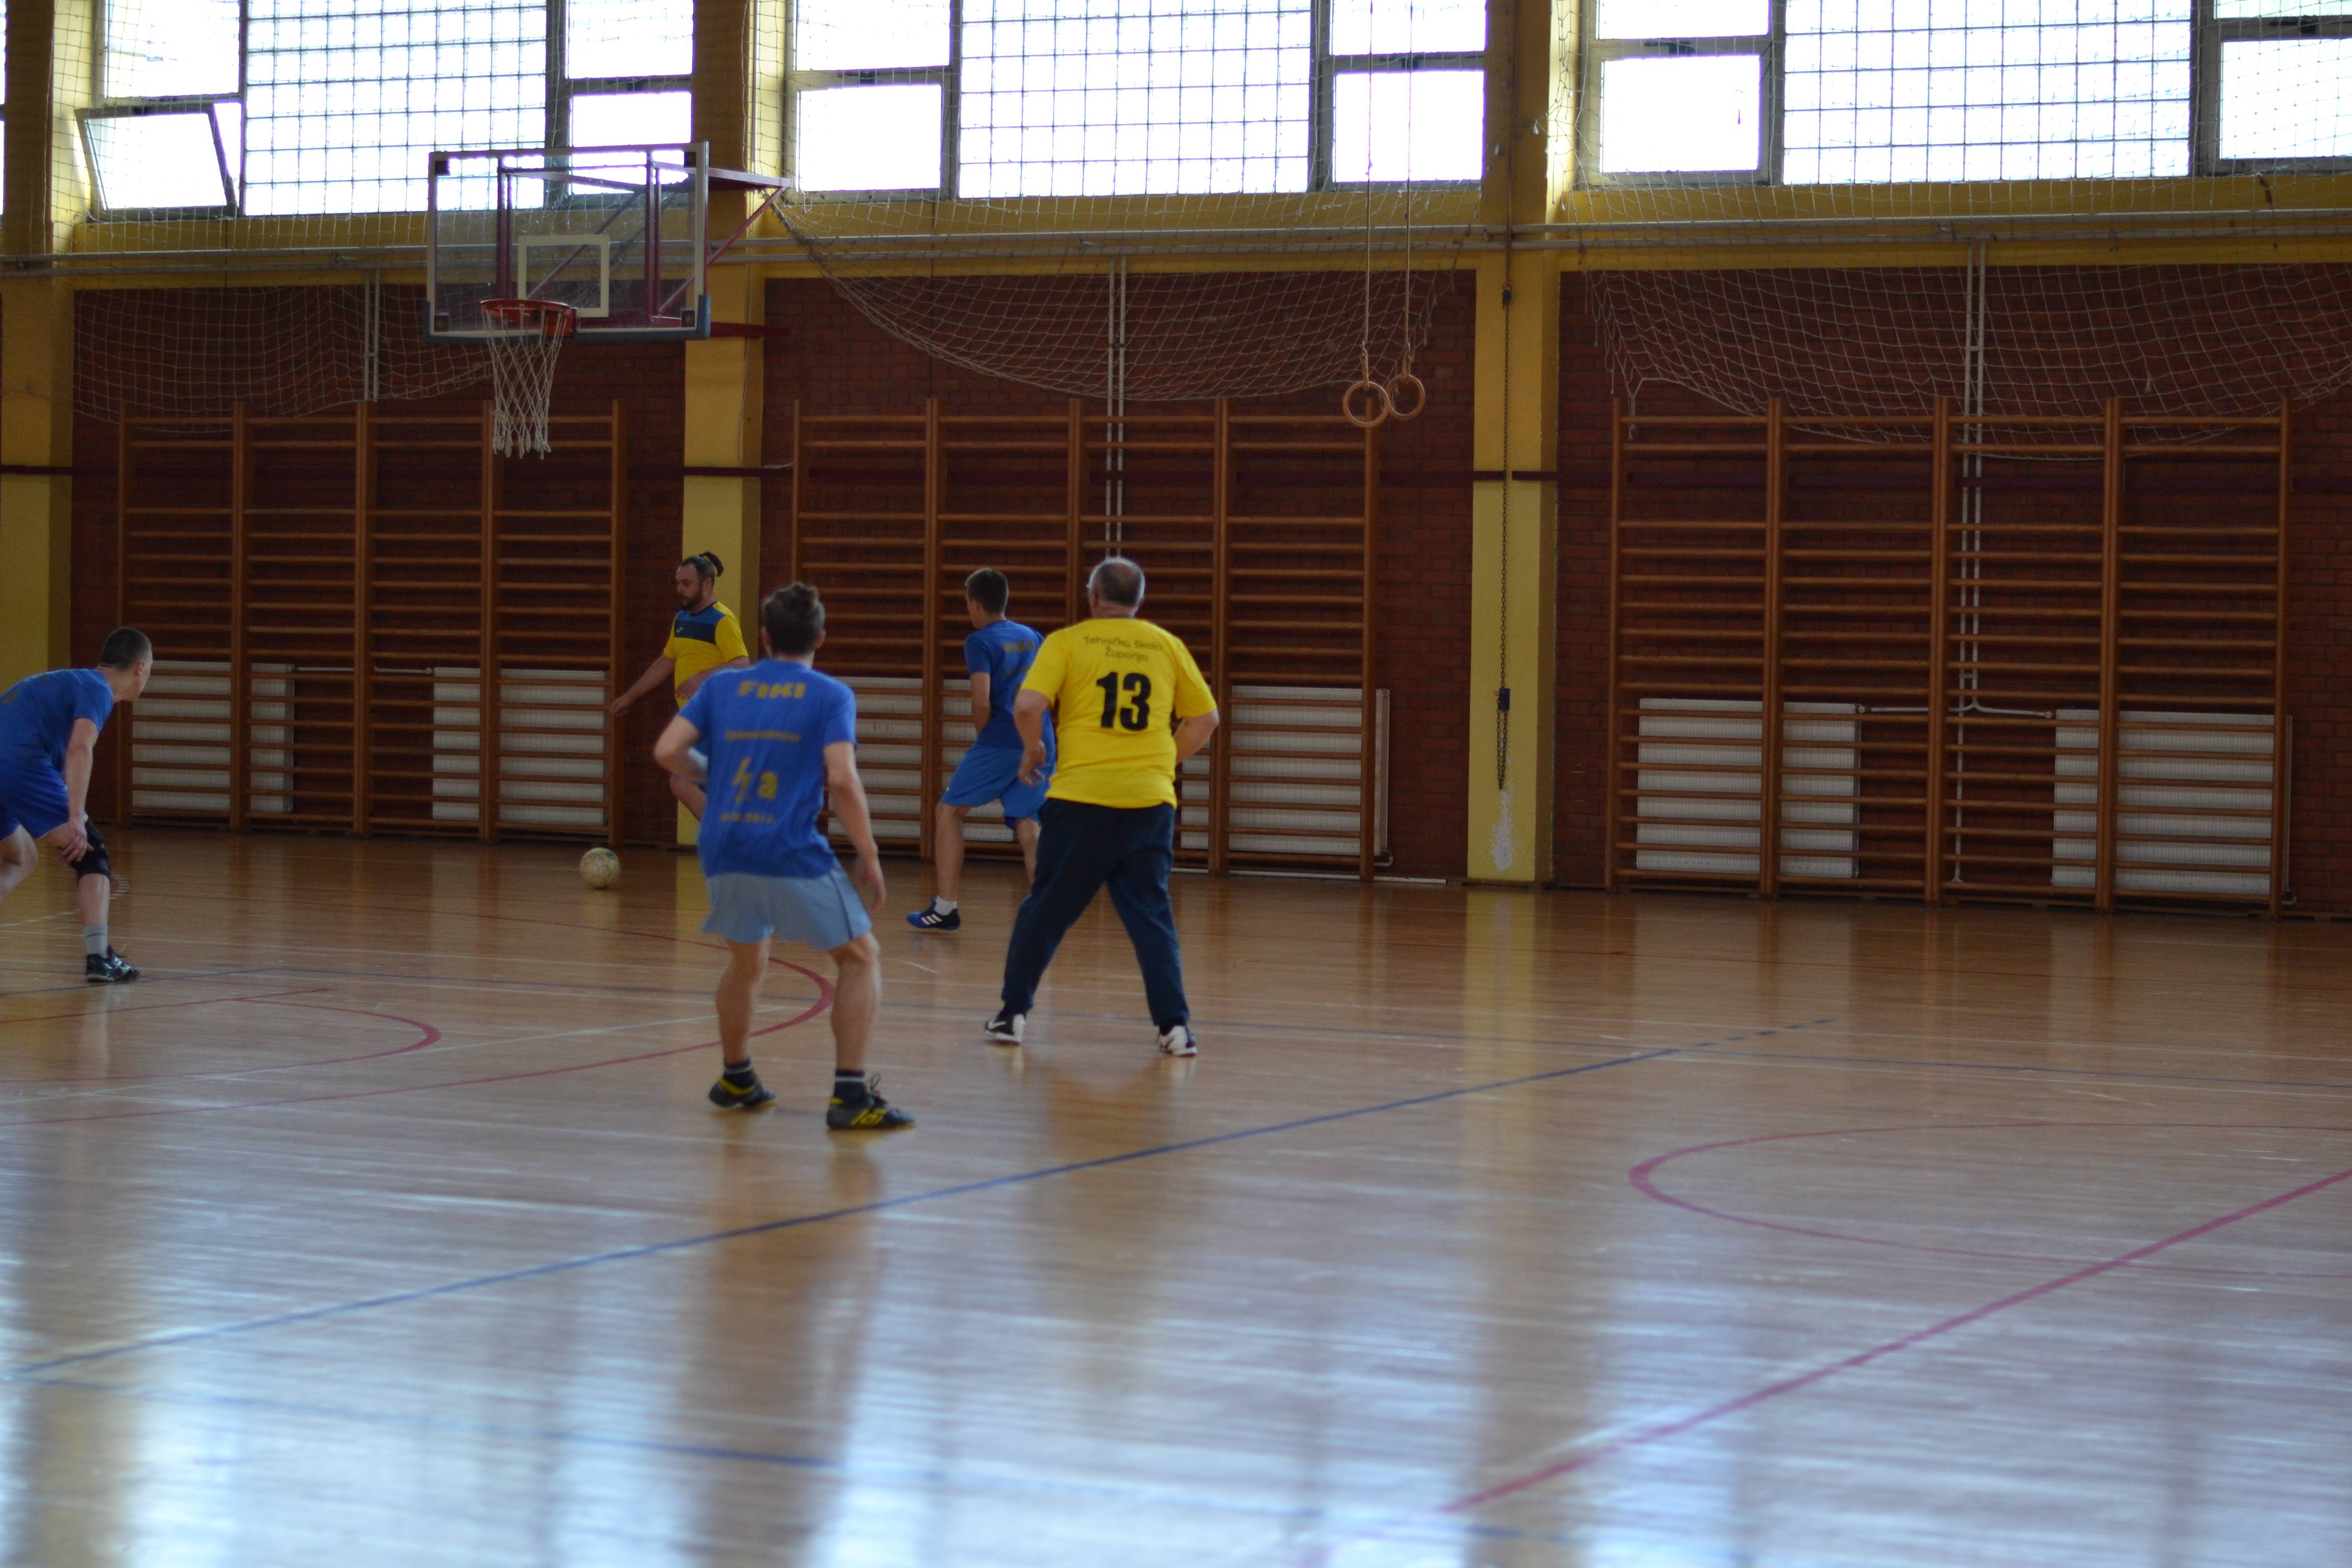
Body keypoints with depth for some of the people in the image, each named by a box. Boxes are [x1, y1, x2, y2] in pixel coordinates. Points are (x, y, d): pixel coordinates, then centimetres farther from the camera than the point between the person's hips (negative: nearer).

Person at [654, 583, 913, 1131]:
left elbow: (668, 751, 3)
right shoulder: (830, 696, 1)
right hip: (792, 853, -4)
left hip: (723, 849, 4)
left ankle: (735, 1079, 39)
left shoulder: (722, 687, 11)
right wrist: (869, 859, -4)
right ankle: (849, 1095, -4)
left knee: (747, 961, 27)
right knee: (861, 957, 7)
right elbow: (842, 779, -11)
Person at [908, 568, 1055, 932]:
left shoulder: (980, 642, -4)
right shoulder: (1032, 639, 16)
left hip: (999, 744, -6)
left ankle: (945, 907, 5)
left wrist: (984, 735, 4)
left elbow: (982, 701, -13)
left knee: (950, 810, 8)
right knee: (1026, 822, 7)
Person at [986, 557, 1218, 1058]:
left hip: (1081, 796, -2)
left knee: (1045, 909, 13)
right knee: (1152, 916, 7)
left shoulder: (1067, 642, 2)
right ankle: (1175, 1025, -1)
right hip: (1150, 799, 2)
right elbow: (1205, 719, 12)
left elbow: (1027, 705, -11)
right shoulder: (1167, 646, 9)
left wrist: (1033, 750, 7)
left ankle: (1013, 1013, 18)